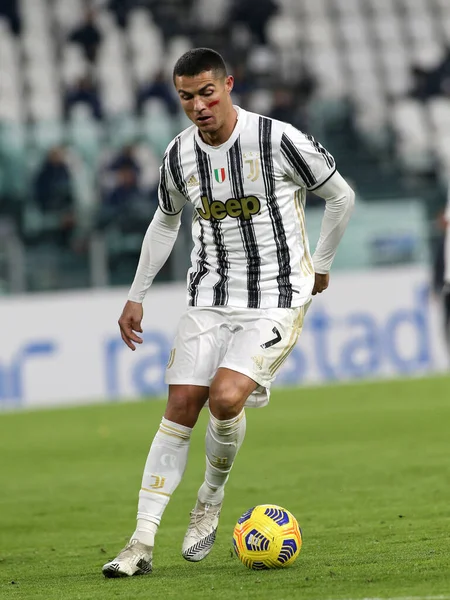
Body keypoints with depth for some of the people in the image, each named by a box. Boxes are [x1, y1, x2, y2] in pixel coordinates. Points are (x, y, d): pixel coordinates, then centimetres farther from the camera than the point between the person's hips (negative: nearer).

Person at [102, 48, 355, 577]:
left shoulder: (278, 141, -14)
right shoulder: (179, 155, 2)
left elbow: (341, 195, 1)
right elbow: (165, 221, 22)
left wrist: (319, 265, 10)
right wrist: (136, 295, 21)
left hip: (275, 300, -4)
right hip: (210, 297, 4)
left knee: (225, 397, -23)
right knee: (180, 408, -5)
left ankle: (210, 501, 5)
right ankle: (142, 542, -3)